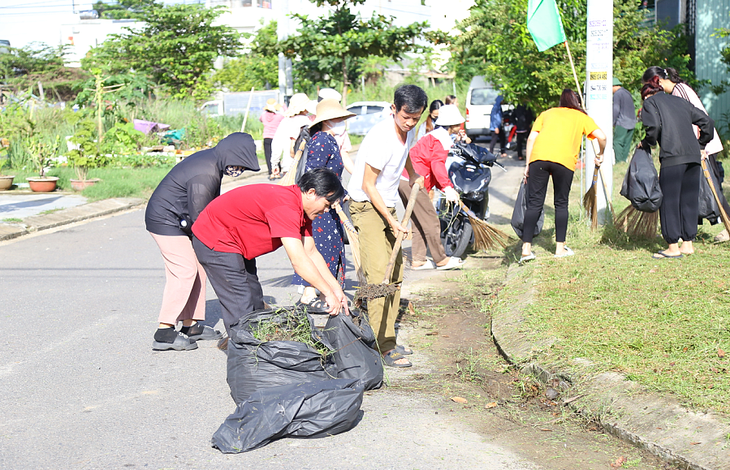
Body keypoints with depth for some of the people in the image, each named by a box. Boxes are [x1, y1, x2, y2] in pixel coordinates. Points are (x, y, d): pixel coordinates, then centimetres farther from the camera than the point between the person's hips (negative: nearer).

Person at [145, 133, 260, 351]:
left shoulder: (211, 160, 5)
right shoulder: (205, 174, -27)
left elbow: (211, 205, 15)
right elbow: (198, 217, -23)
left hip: (179, 221, 11)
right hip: (165, 220, -11)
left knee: (197, 269, 10)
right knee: (185, 271, -12)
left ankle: (191, 326, 16)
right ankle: (164, 333, -10)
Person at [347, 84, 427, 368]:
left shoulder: (409, 131, 2)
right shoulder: (381, 138, -25)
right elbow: (368, 186, -20)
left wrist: (412, 174, 36)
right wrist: (391, 221, -18)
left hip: (387, 206, 9)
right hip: (366, 207, -9)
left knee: (395, 272, 9)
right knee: (379, 274, -16)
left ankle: (388, 340, 16)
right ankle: (383, 347, -17)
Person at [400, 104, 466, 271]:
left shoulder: (434, 135, 26)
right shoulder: (442, 138, -7)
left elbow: (433, 167, 27)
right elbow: (437, 164, -22)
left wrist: (447, 188, 22)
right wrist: (447, 187, -29)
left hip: (403, 180, 11)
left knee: (419, 221, 15)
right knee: (430, 220, -3)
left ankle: (418, 260, 17)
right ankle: (441, 260, 4)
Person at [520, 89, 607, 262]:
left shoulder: (546, 113, 29)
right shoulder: (582, 117, 24)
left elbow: (531, 138, 18)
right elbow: (601, 137, 10)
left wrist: (527, 165, 18)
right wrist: (600, 155, 27)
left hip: (538, 157, 2)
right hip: (565, 160, -1)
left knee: (534, 203, 4)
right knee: (561, 204, 13)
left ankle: (526, 248, -1)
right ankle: (560, 248, 16)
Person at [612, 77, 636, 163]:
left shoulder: (617, 94, -6)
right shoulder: (627, 93, 19)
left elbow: (616, 110, -11)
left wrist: (613, 123, -5)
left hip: (622, 123, -8)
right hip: (632, 122, 8)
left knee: (617, 142, -9)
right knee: (626, 143, 8)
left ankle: (619, 162, -16)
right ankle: (624, 160, 6)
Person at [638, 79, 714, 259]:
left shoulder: (650, 102, 8)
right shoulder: (680, 101, 25)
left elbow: (654, 126, -10)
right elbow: (706, 121, 22)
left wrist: (645, 144, 6)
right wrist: (701, 146, 29)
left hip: (672, 156, -6)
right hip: (693, 155, 6)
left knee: (669, 200, 0)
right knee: (689, 199, 13)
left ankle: (673, 247, 3)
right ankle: (688, 243, 17)